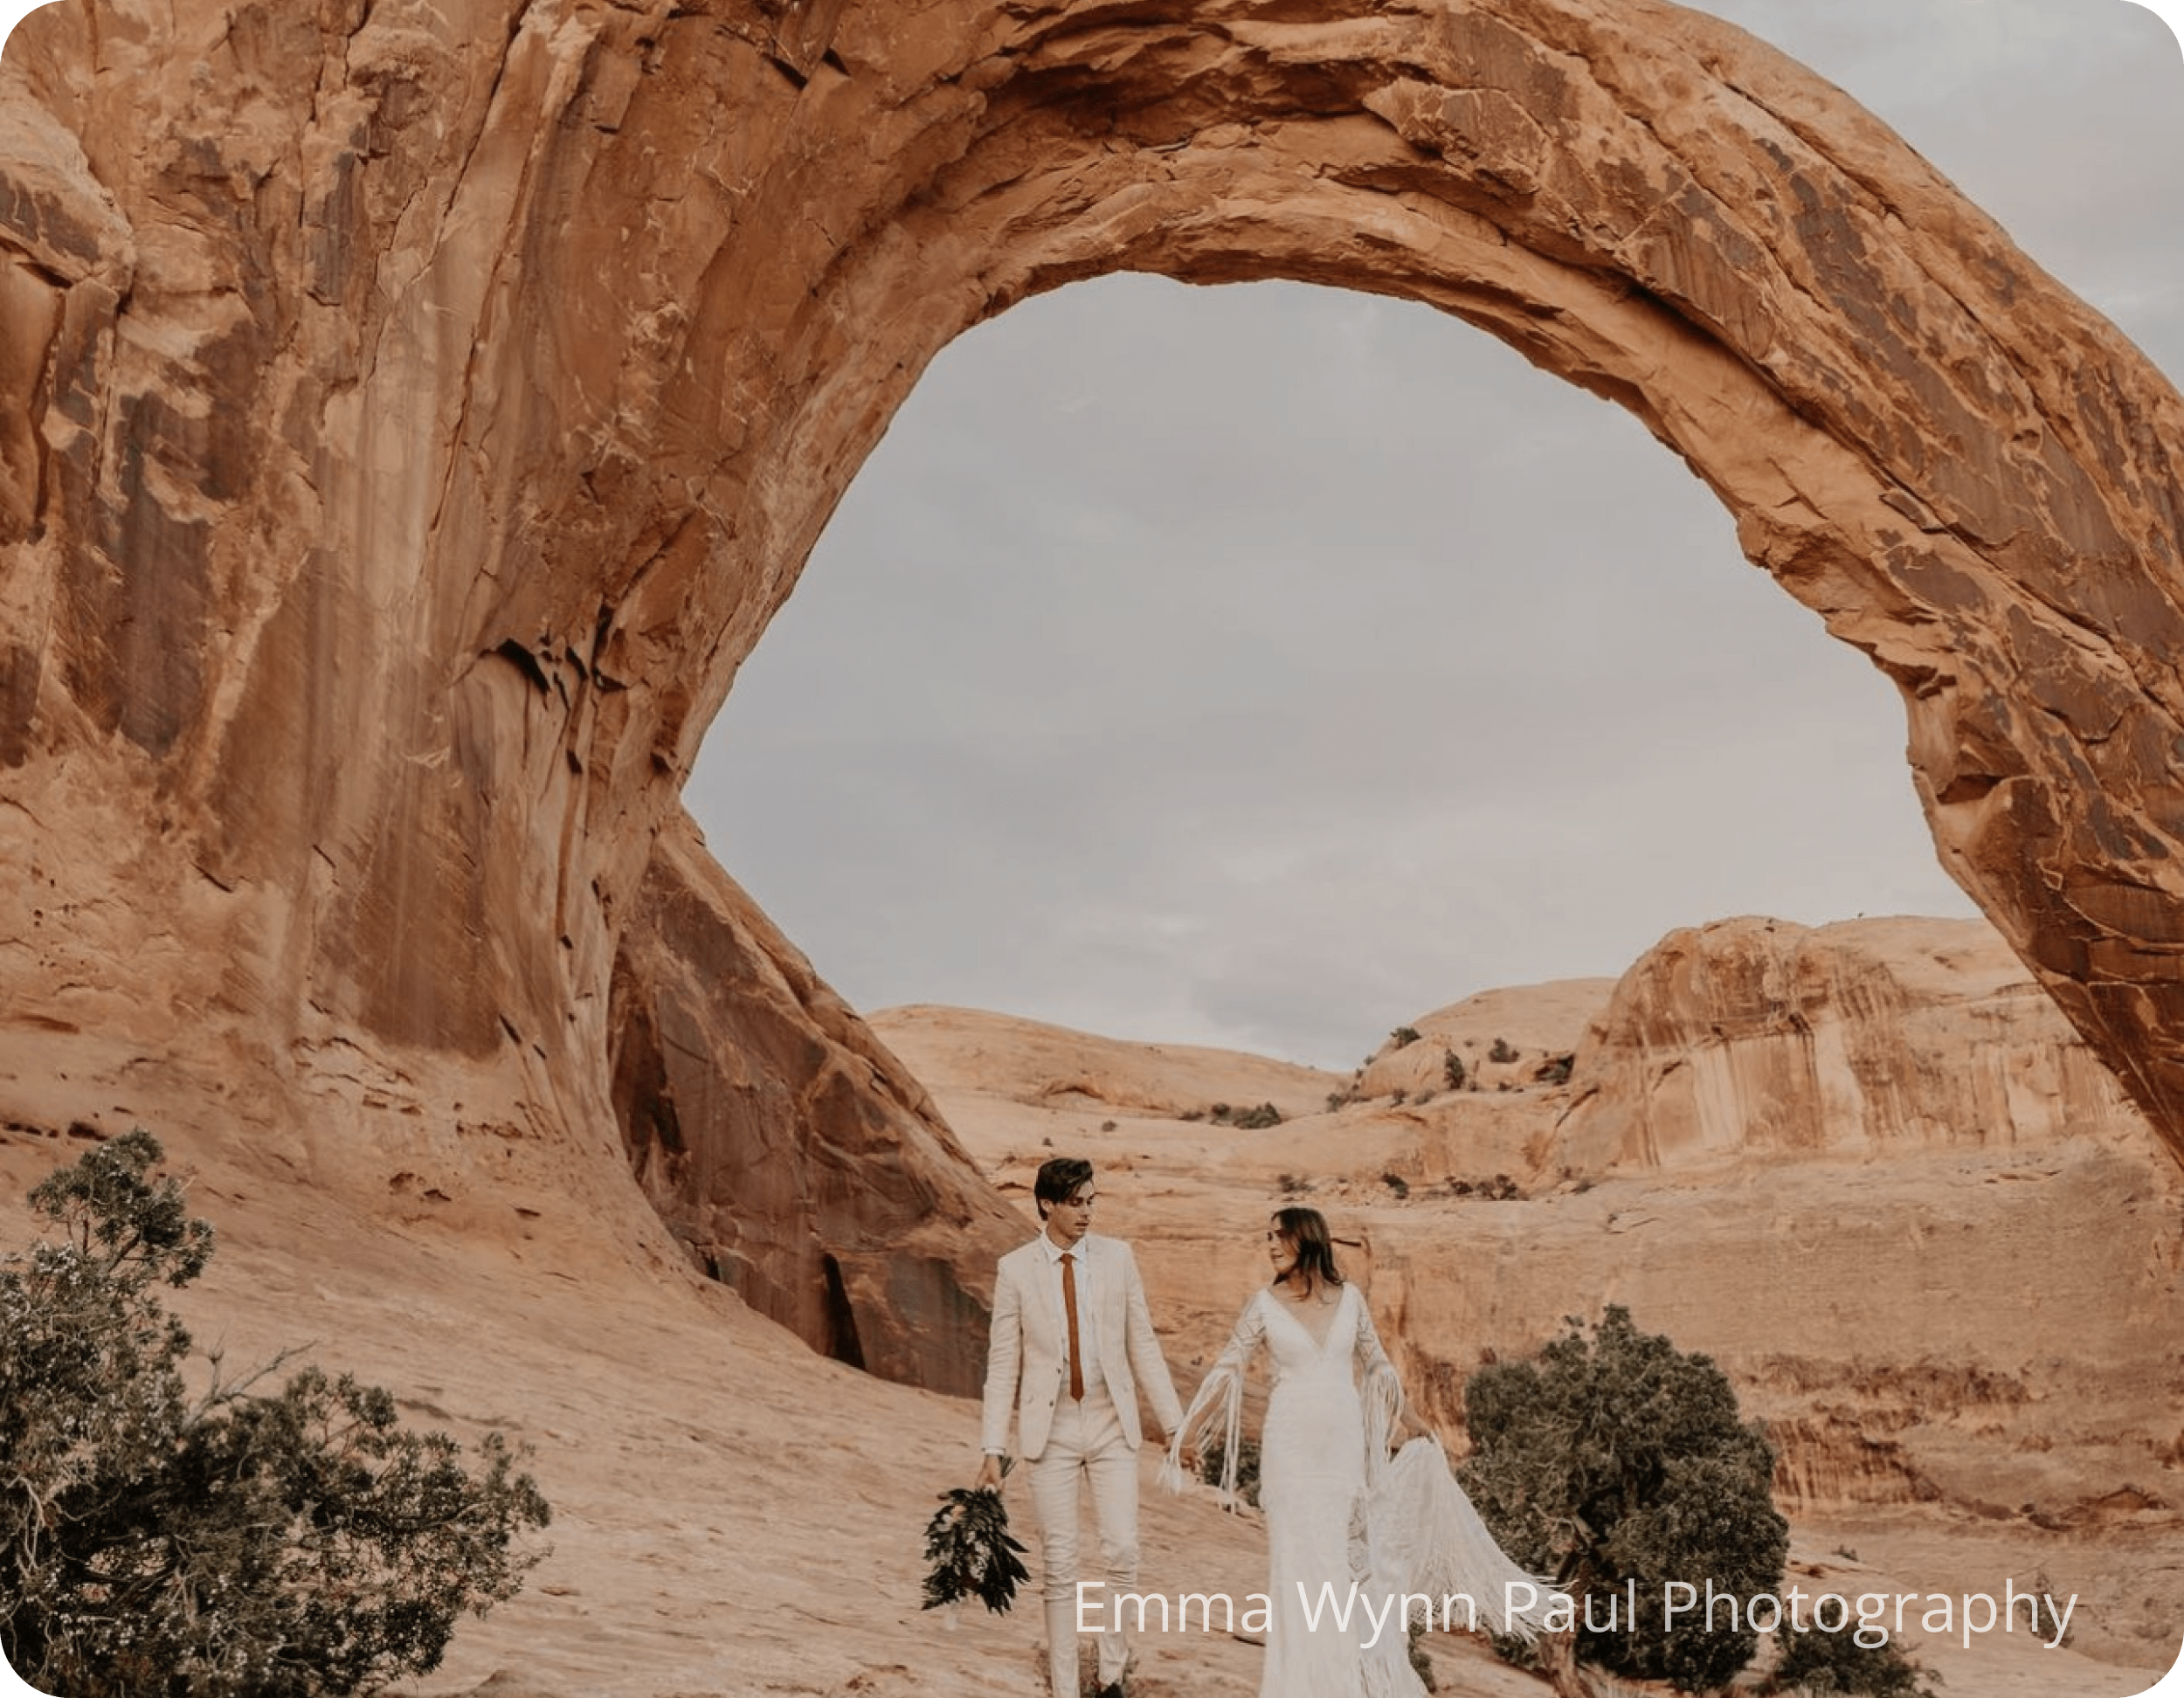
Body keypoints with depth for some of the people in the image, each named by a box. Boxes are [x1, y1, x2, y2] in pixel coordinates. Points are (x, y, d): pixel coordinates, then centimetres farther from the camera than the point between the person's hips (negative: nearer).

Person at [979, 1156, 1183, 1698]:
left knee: (1121, 1551, -4)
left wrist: (1174, 1420, 1)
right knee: (1059, 1563, 4)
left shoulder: (1117, 1256, 0)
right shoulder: (1015, 1269, -4)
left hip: (1113, 1424, 1)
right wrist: (994, 1448, -6)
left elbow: (1143, 1344, 4)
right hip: (1052, 1427, -1)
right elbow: (1002, 1363, -3)